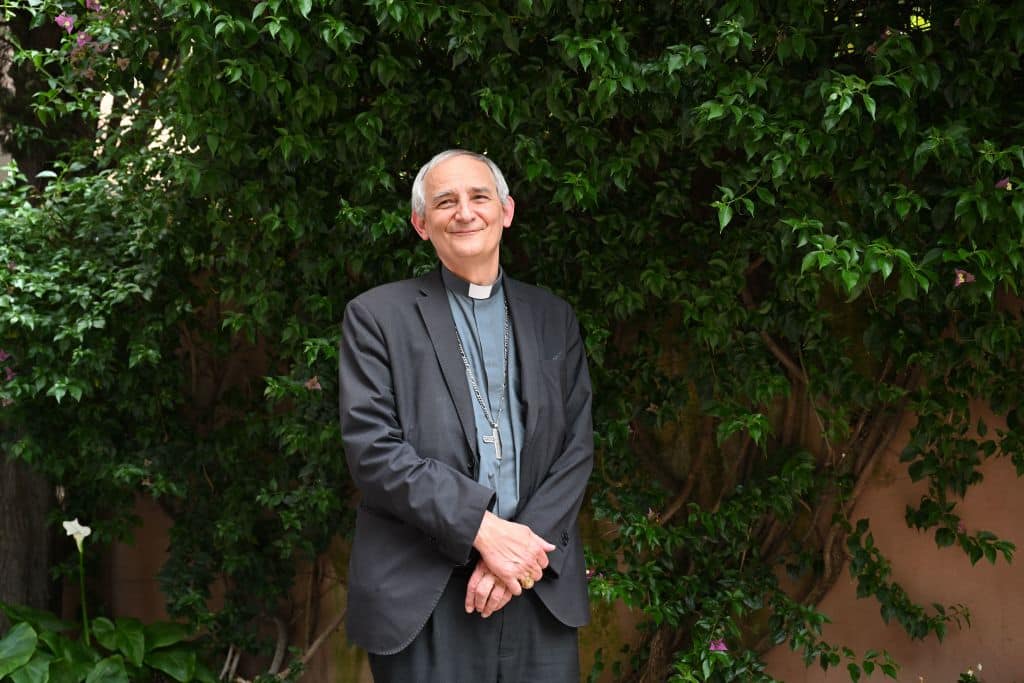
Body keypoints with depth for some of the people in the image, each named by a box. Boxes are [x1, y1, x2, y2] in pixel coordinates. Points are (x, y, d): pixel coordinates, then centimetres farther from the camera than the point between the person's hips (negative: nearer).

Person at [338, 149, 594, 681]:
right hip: (422, 598, -3)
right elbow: (371, 449, -8)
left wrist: (525, 546, -10)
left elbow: (576, 447, 5)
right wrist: (482, 529, -16)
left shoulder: (553, 318, 12)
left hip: (540, 588, 3)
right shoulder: (377, 315, 1)